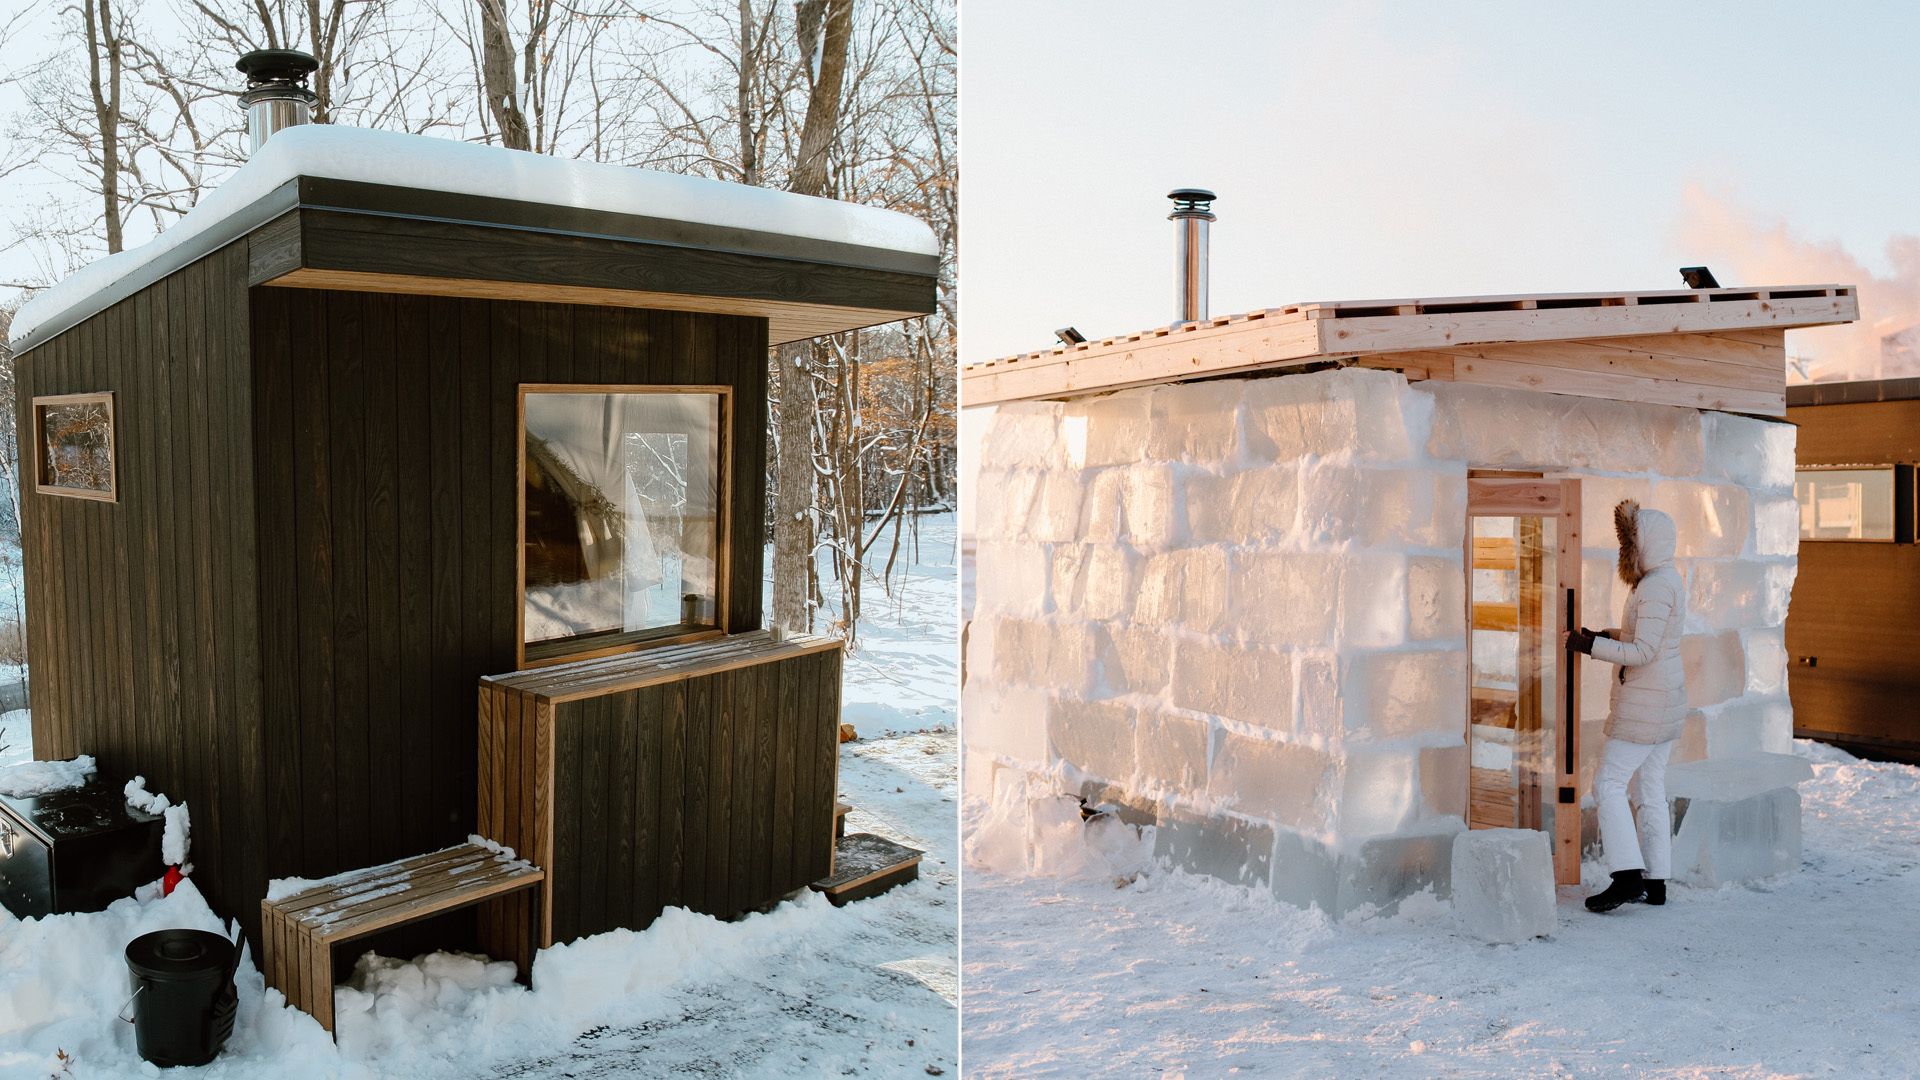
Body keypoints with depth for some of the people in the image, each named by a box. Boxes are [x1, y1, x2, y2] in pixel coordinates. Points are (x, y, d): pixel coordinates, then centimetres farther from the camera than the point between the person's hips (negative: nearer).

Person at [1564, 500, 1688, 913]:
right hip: (1666, 698, 10)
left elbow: (1643, 652, -23)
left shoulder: (1655, 586, -18)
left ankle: (1628, 876, -9)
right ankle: (1655, 882, 15)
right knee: (1651, 790, 11)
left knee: (1609, 783, -7)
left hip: (1645, 701, -10)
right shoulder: (1669, 580, 14)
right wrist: (1603, 635, 15)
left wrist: (1590, 646, -18)